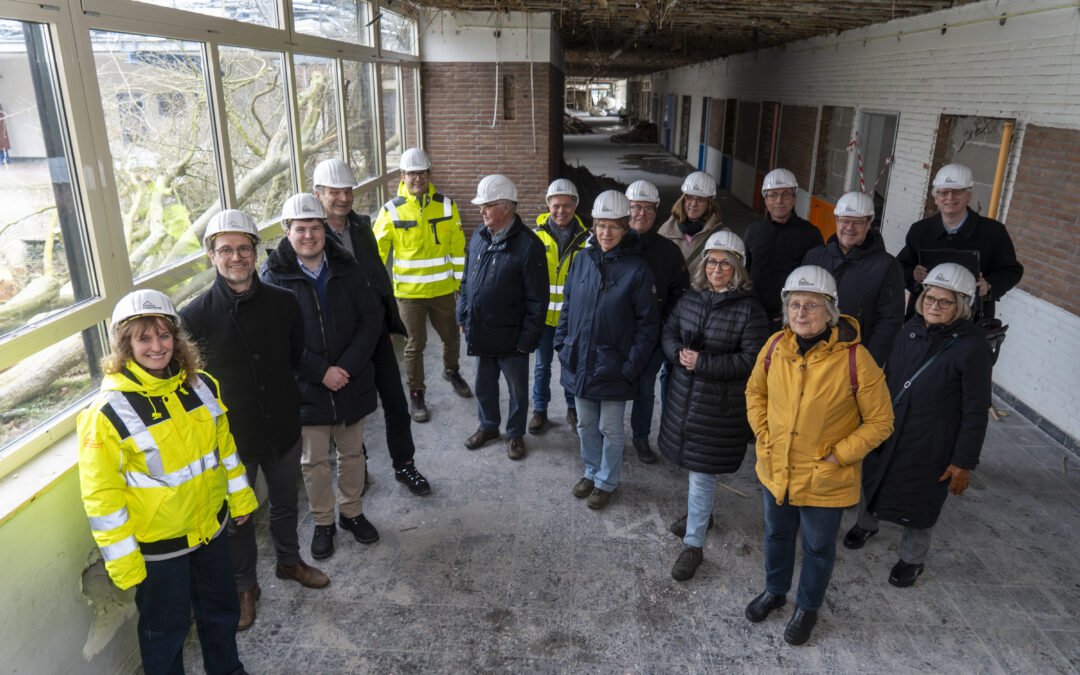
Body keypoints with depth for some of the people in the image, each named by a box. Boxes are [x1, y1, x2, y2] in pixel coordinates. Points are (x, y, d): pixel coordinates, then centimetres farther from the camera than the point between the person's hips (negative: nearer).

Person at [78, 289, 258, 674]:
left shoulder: (201, 386, -5)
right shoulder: (108, 412, -21)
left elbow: (224, 444, 8)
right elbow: (101, 495, -16)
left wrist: (239, 497, 14)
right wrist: (122, 562, -13)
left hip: (209, 527, 6)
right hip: (157, 545, -5)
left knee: (221, 610, 24)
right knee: (166, 627, 15)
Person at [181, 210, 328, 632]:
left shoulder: (282, 302, -8)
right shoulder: (195, 317, -16)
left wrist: (289, 403, 7)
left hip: (283, 428, 3)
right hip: (232, 437, -2)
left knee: (285, 503, 23)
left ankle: (289, 561, 49)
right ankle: (245, 586, 39)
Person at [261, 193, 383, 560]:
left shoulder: (346, 268, -1)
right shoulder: (274, 276, -9)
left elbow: (371, 319, -4)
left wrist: (347, 367, -14)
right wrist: (321, 372, -18)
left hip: (351, 382, 3)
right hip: (306, 388, -2)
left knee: (352, 452, 17)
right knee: (313, 460, 11)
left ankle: (352, 512, 38)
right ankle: (323, 523, 31)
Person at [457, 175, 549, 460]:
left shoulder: (528, 245, -17)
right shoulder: (479, 238, 3)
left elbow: (537, 299, -16)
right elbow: (467, 280, 15)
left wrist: (527, 338, -16)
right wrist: (463, 317, 12)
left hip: (511, 338, -6)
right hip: (481, 334, 6)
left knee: (517, 389, 13)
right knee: (484, 385, 21)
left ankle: (516, 434, 34)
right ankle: (488, 426, 42)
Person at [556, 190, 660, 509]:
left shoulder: (636, 269, -13)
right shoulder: (583, 260, 1)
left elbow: (648, 323, -10)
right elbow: (568, 305, 11)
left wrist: (631, 365, -14)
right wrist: (562, 345, 4)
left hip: (613, 368, -4)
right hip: (579, 363, 5)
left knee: (610, 429, 12)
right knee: (585, 425, 20)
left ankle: (606, 481, 32)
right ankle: (592, 471, 41)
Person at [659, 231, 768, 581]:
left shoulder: (750, 308, -13)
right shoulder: (691, 298, 5)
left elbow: (751, 360, -17)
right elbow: (668, 331, 11)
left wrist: (702, 362, -21)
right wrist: (679, 352, -12)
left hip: (720, 404, -6)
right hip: (684, 394, 6)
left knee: (702, 472, -1)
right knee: (690, 458, 22)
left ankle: (693, 545, 13)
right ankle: (701, 511, 48)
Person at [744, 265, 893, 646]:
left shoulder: (855, 359, -23)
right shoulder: (775, 346, -10)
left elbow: (880, 422, -12)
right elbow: (755, 392, 9)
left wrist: (837, 457, -17)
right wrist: (763, 435, -1)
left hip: (825, 481, -4)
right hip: (775, 470, 4)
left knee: (818, 548, 19)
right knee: (777, 535, 26)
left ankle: (808, 608, 45)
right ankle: (775, 591, 52)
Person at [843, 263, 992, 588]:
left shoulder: (972, 347, -20)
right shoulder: (913, 329, -4)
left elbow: (975, 411, -15)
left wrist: (963, 463, -13)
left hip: (930, 446, -5)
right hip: (887, 431, 5)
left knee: (919, 501, 12)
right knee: (873, 478, 23)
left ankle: (912, 560, 38)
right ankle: (866, 524, 53)